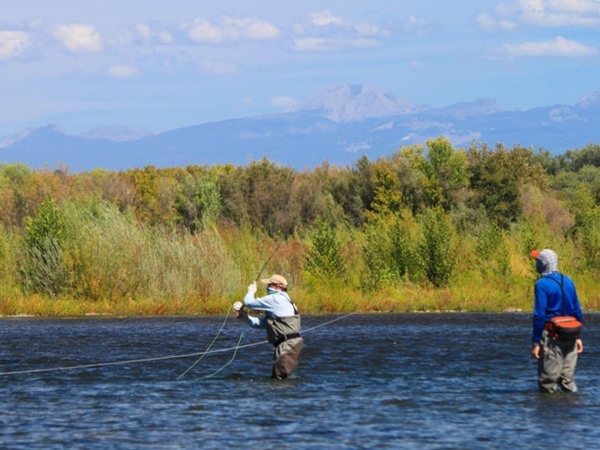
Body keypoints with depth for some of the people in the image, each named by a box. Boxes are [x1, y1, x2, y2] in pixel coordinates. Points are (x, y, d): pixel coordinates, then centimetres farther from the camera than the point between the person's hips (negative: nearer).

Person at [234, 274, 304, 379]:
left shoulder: (275, 299, -10)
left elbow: (249, 303, -5)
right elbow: (258, 323, 26)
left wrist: (251, 291, 15)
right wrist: (244, 315, 17)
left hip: (289, 345, -10)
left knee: (278, 376, -18)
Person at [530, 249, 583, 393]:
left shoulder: (542, 284, -11)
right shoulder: (568, 281, 9)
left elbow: (539, 315, -14)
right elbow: (577, 311, 12)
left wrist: (536, 343, -13)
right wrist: (578, 336, 18)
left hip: (551, 337, -6)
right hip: (570, 337, 6)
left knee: (547, 382, 0)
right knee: (567, 378, 11)